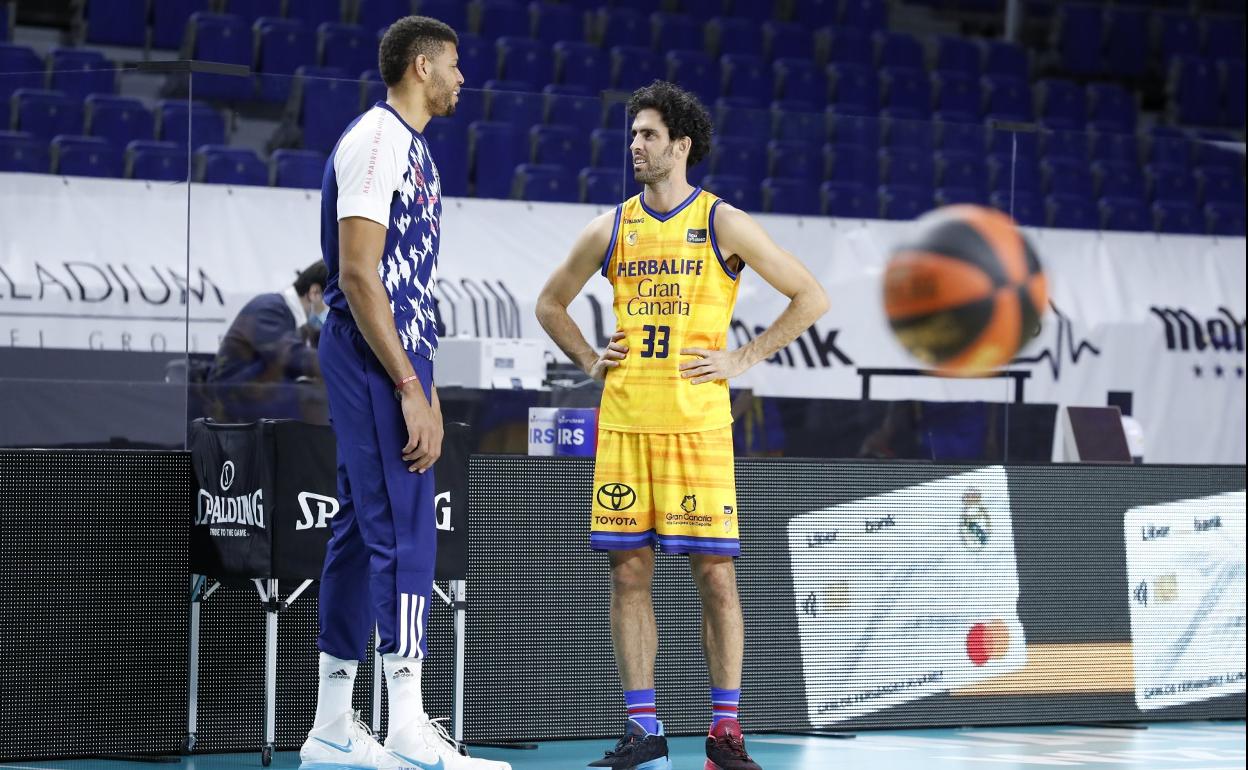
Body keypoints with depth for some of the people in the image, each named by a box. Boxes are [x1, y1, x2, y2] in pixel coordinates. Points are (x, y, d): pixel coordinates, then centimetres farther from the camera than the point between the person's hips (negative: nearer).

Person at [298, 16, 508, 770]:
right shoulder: (377, 142, -13)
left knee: (362, 532, 10)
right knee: (405, 534, -10)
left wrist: (423, 384, 20)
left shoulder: (411, 148, 18)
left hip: (396, 362, 10)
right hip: (375, 363, -10)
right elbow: (357, 273, -20)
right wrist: (410, 390, -21)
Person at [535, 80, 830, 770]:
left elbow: (811, 298, 1)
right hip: (623, 420, 4)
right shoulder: (610, 229, 10)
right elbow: (550, 304, 24)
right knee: (629, 569, 3)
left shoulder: (723, 224, 0)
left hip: (697, 421, -3)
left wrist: (742, 359, -4)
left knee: (713, 571, -4)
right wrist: (589, 361, 9)